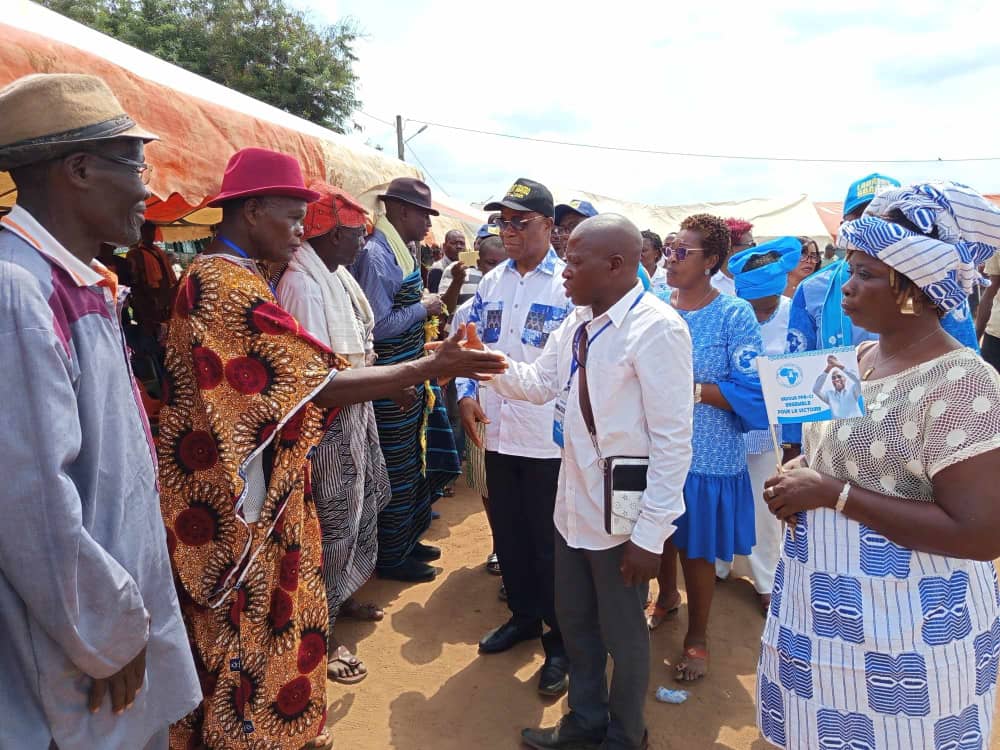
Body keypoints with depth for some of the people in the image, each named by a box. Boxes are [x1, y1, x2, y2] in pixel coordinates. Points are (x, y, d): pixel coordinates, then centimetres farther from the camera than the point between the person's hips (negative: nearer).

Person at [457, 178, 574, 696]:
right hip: (497, 432, 6)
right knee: (507, 532, 18)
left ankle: (559, 641, 26)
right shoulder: (491, 283, 10)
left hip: (550, 437, -6)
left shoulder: (570, 284, -9)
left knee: (549, 542, 6)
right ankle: (523, 615, 40)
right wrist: (465, 393, 0)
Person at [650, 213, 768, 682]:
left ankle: (697, 637, 32)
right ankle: (666, 598, 49)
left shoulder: (735, 316, -11)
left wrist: (694, 389, -23)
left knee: (696, 550, 9)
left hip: (705, 455, -4)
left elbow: (752, 393, -15)